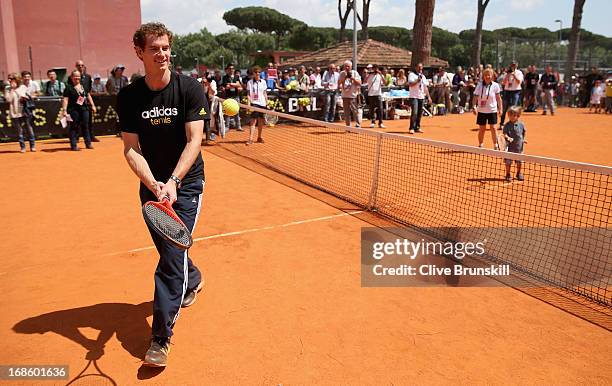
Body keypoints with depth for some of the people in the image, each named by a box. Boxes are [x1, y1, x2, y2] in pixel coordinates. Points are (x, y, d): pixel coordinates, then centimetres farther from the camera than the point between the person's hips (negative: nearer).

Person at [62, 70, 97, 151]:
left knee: (85, 126, 10)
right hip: (74, 110, -5)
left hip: (84, 108, 5)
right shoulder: (69, 88, -5)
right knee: (74, 127, -1)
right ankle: (73, 145, 3)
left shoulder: (83, 86, 12)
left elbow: (88, 96, 21)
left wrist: (92, 105, 18)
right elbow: (65, 99, -10)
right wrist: (64, 110, -17)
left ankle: (88, 143, 19)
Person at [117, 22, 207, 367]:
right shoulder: (129, 97, -5)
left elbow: (194, 140, -19)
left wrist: (172, 182, -32)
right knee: (167, 249, 17)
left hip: (187, 181, -3)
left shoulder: (190, 88, -12)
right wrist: (153, 184, -26)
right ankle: (193, 280, 50)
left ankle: (161, 337, -2)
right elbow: (131, 148, -8)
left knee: (173, 254, -10)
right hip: (151, 183, 4)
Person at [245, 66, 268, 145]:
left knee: (261, 121, 8)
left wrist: (267, 103, 9)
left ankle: (259, 137, 19)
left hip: (262, 103, 4)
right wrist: (249, 103, -13)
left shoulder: (263, 82, 9)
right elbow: (248, 94, -1)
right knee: (253, 121, -11)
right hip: (254, 103, -4)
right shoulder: (250, 82, 0)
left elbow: (265, 93, 13)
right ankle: (250, 139, -13)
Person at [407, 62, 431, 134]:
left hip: (421, 97, 7)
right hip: (413, 96, -7)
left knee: (420, 113, 6)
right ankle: (412, 128, -10)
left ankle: (417, 128, 14)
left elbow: (425, 87, 19)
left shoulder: (423, 76, 19)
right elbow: (410, 84, -14)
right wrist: (418, 80, -18)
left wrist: (428, 96, 15)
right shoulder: (412, 74, -1)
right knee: (414, 113, -14)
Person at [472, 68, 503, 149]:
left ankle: (496, 146, 9)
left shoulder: (495, 85, -3)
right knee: (482, 129, 6)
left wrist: (500, 108, 2)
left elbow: (498, 98, 4)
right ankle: (480, 145, 18)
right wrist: (474, 107, -14)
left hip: (492, 110, -1)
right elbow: (475, 97, -1)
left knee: (493, 128, -2)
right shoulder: (479, 85, -2)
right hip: (481, 111, 1)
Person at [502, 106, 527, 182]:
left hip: (519, 147, 3)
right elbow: (504, 134, -17)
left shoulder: (521, 124, -1)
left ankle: (518, 173, 34)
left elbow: (524, 132, 16)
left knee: (519, 162, 13)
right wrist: (508, 138, -34)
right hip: (510, 147, -3)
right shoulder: (507, 125, -10)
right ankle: (508, 175, 17)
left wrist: (523, 139, 16)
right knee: (508, 162, 0)